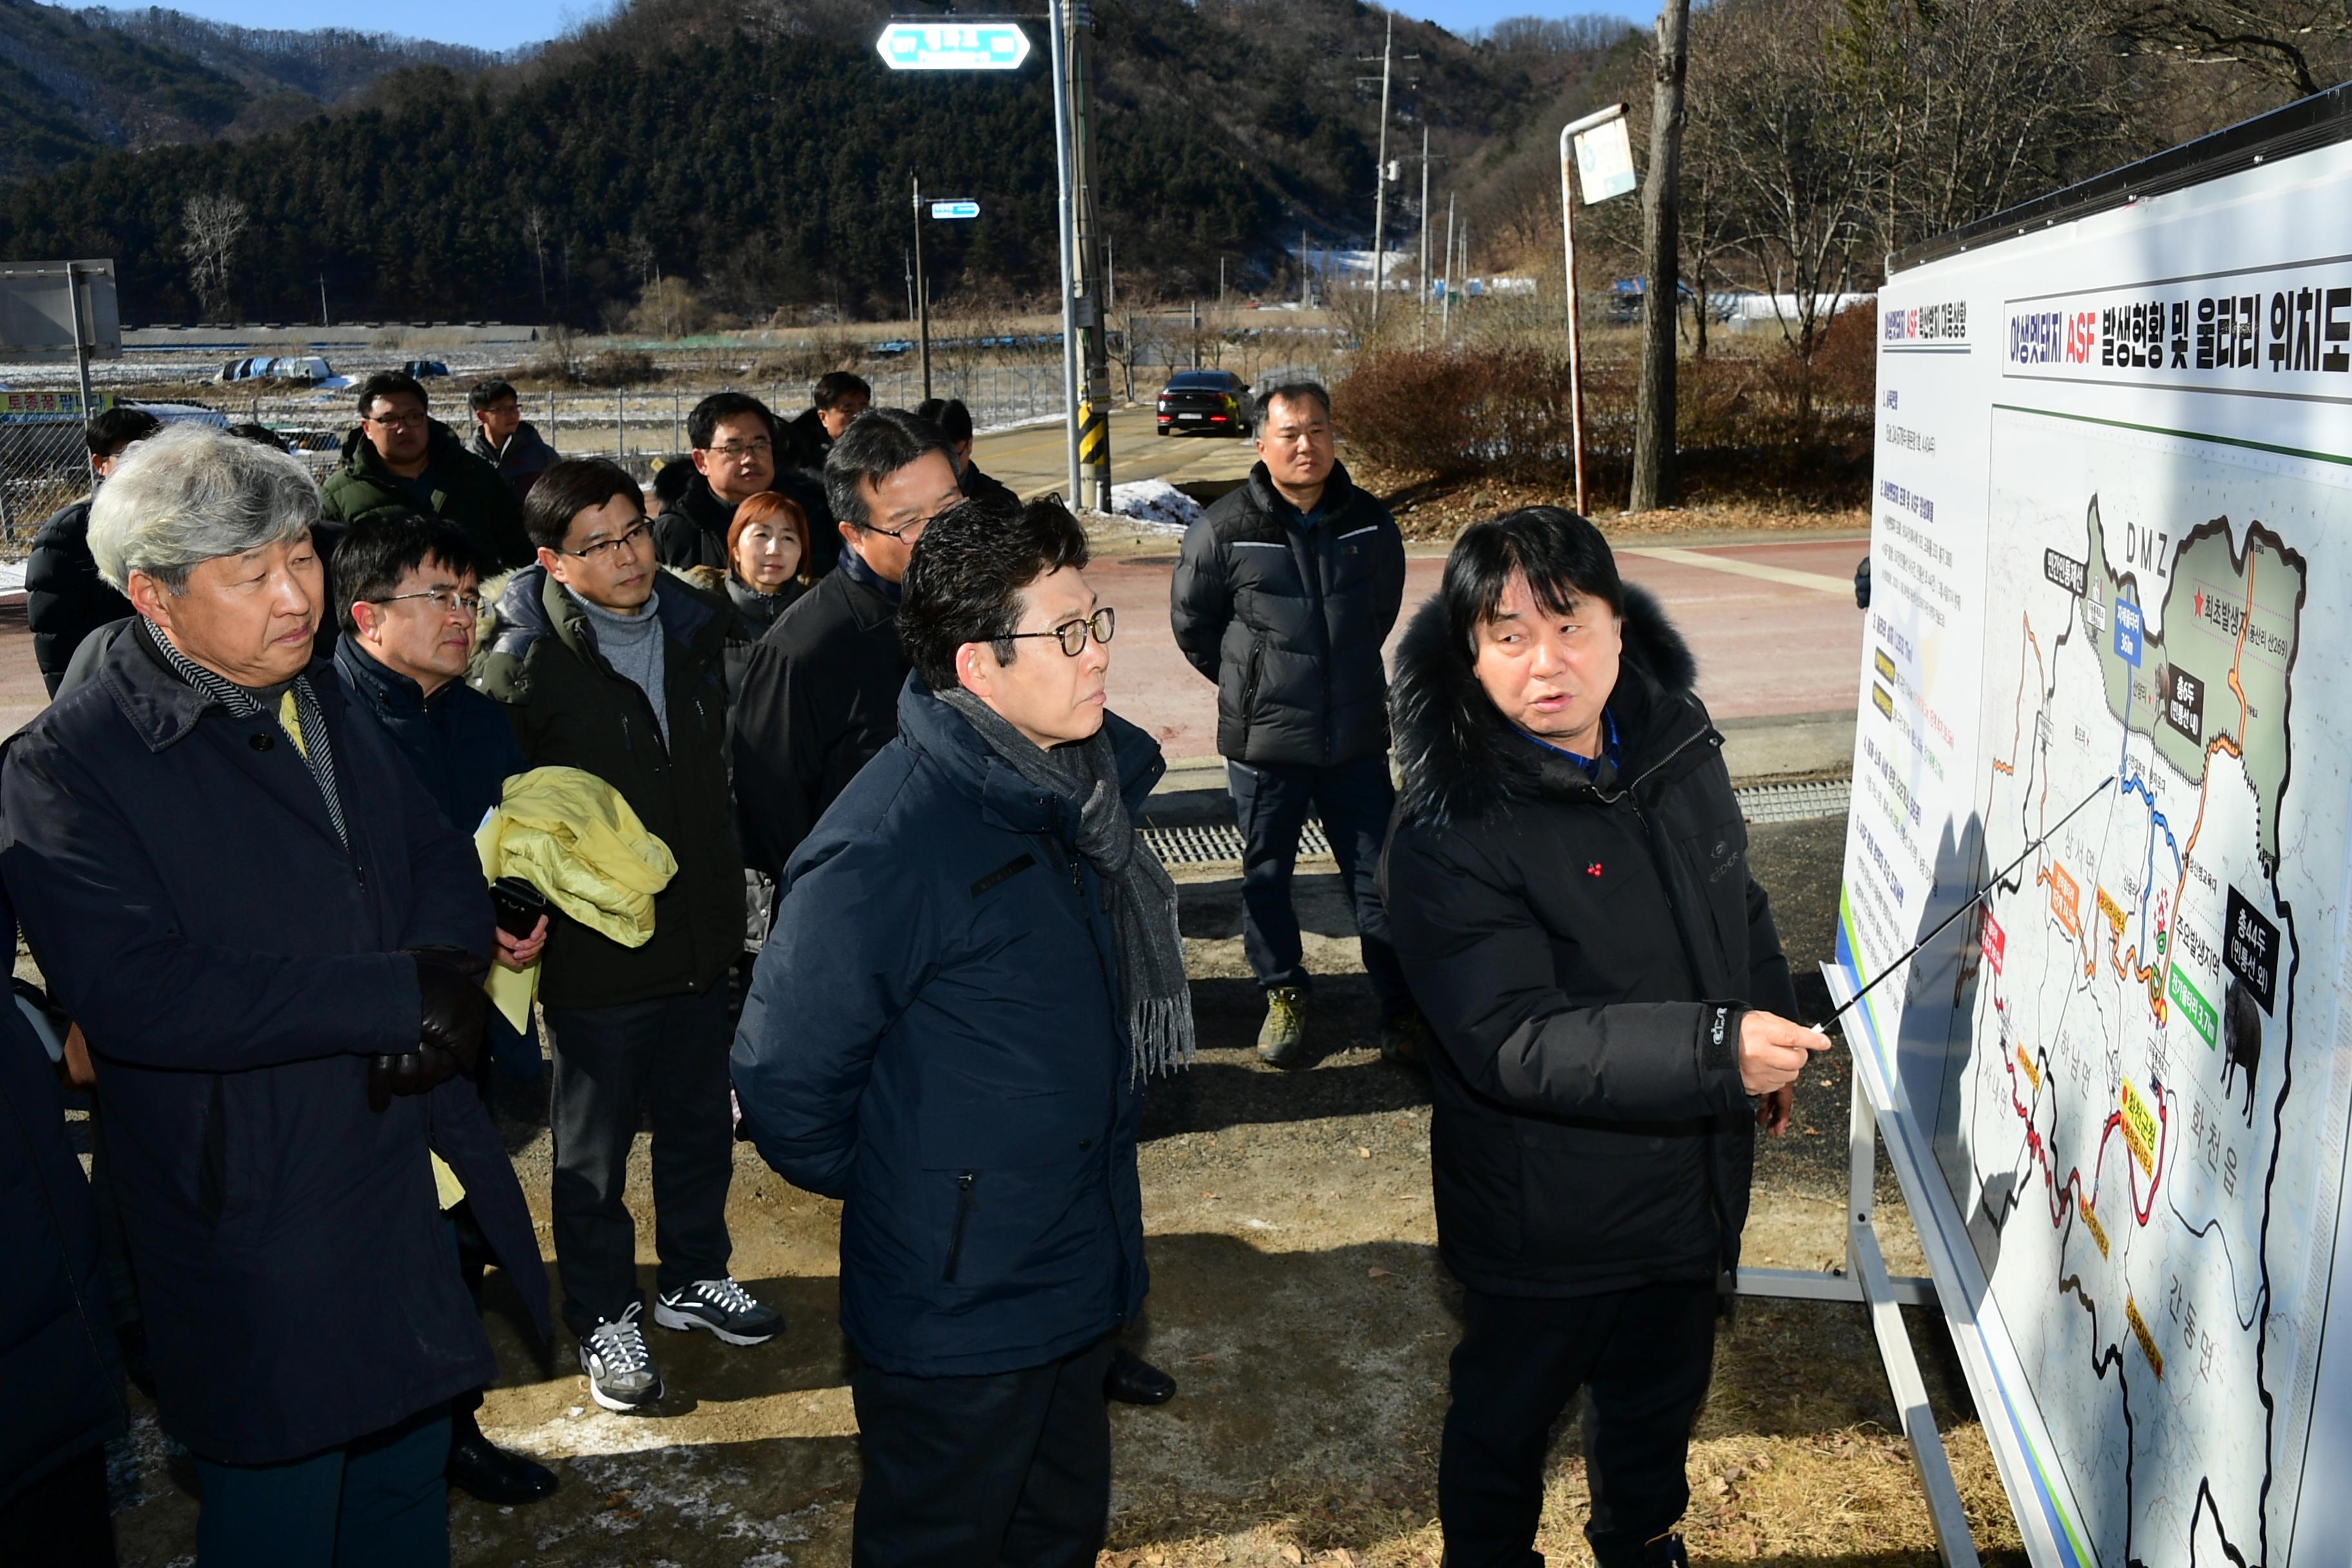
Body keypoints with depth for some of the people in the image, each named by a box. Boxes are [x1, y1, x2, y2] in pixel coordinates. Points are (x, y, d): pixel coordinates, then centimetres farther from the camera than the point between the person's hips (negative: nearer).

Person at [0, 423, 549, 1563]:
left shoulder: (330, 712, 10)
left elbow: (444, 864, 9)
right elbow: (132, 994, -26)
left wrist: (443, 976, -15)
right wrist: (398, 996, -25)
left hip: (420, 1193, 7)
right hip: (259, 1238, -6)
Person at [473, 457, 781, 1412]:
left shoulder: (696, 626, 2)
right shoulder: (522, 664, -16)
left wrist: (728, 887, 15)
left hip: (700, 935, 6)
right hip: (595, 948, -5)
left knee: (700, 1120, 20)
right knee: (594, 1146, 11)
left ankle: (695, 1278, 40)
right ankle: (604, 1317, 28)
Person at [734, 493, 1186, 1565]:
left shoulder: (1088, 783, 0)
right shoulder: (886, 843, -26)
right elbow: (786, 1082, -21)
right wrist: (895, 1195, -7)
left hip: (1083, 1276, 7)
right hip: (953, 1312, -7)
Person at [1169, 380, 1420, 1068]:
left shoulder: (1370, 523, 1)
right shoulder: (1222, 529, -10)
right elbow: (1191, 622, 4)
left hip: (1356, 737, 2)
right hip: (1263, 743, -2)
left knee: (1379, 873, 4)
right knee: (1266, 874, 11)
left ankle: (1403, 1009, 14)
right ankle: (1284, 998, 28)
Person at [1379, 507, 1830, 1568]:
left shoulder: (1681, 751, -4)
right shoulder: (1452, 833, -26)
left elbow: (1739, 908, 15)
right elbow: (1513, 1042, -33)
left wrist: (1770, 1045, 19)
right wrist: (1716, 1051, -39)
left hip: (1687, 1182, 7)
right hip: (1541, 1216, -6)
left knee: (1662, 1392, 29)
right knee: (1507, 1414, 16)